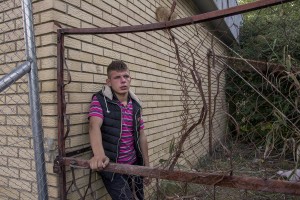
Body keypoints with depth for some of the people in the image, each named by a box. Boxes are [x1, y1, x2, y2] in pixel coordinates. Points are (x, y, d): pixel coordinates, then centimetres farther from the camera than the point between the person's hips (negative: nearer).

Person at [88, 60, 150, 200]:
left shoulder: (136, 105, 3)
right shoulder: (100, 100, -12)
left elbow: (141, 136, 8)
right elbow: (94, 126, -28)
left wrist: (147, 166, 9)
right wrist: (99, 155, -47)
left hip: (134, 165, 5)